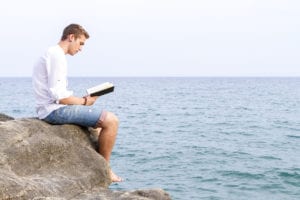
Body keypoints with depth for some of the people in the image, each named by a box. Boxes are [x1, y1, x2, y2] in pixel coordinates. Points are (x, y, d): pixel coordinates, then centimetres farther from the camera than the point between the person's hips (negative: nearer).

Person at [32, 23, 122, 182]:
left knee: (101, 119, 26)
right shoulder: (57, 56, -14)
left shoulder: (51, 54, 19)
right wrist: (84, 101, -8)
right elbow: (59, 96, -22)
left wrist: (82, 100, 10)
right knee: (111, 120, -15)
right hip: (55, 110, -11)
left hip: (49, 110, 11)